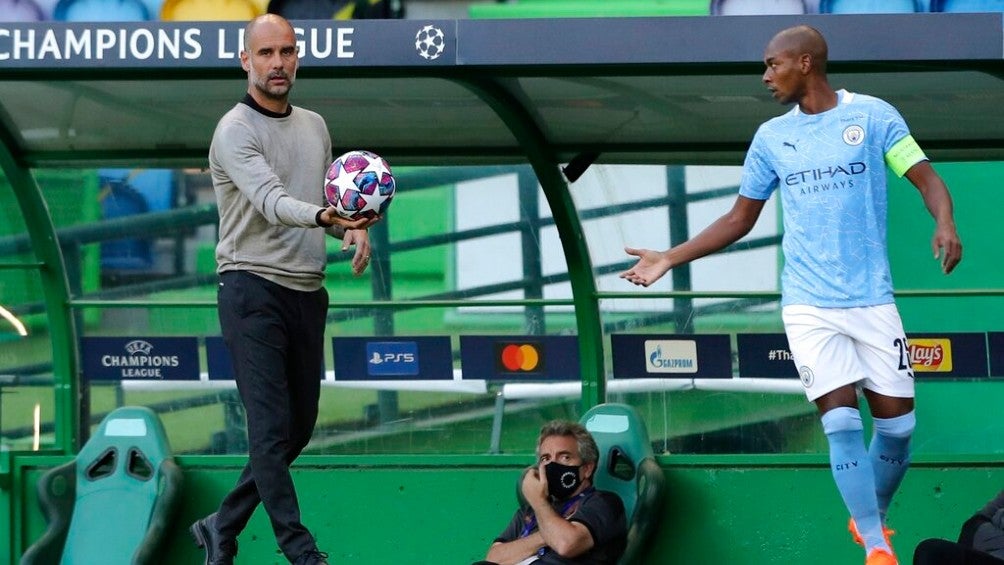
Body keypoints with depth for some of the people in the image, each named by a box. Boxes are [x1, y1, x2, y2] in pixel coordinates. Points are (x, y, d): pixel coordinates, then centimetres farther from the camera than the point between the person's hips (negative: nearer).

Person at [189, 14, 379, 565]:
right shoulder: (236, 131, -12)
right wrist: (322, 215, -46)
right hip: (254, 291, -8)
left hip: (307, 292, 8)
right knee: (272, 429, -10)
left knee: (298, 428, 11)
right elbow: (270, 201, -27)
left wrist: (352, 229, -2)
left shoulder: (315, 127, 13)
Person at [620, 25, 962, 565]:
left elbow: (927, 179, -3)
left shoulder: (873, 115, 0)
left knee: (896, 424, 0)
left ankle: (870, 518, 26)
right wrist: (670, 258, 11)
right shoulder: (771, 137, 9)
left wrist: (944, 225, -24)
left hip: (872, 298, -1)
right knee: (842, 419, -12)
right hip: (809, 305, 1)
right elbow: (739, 219, 17)